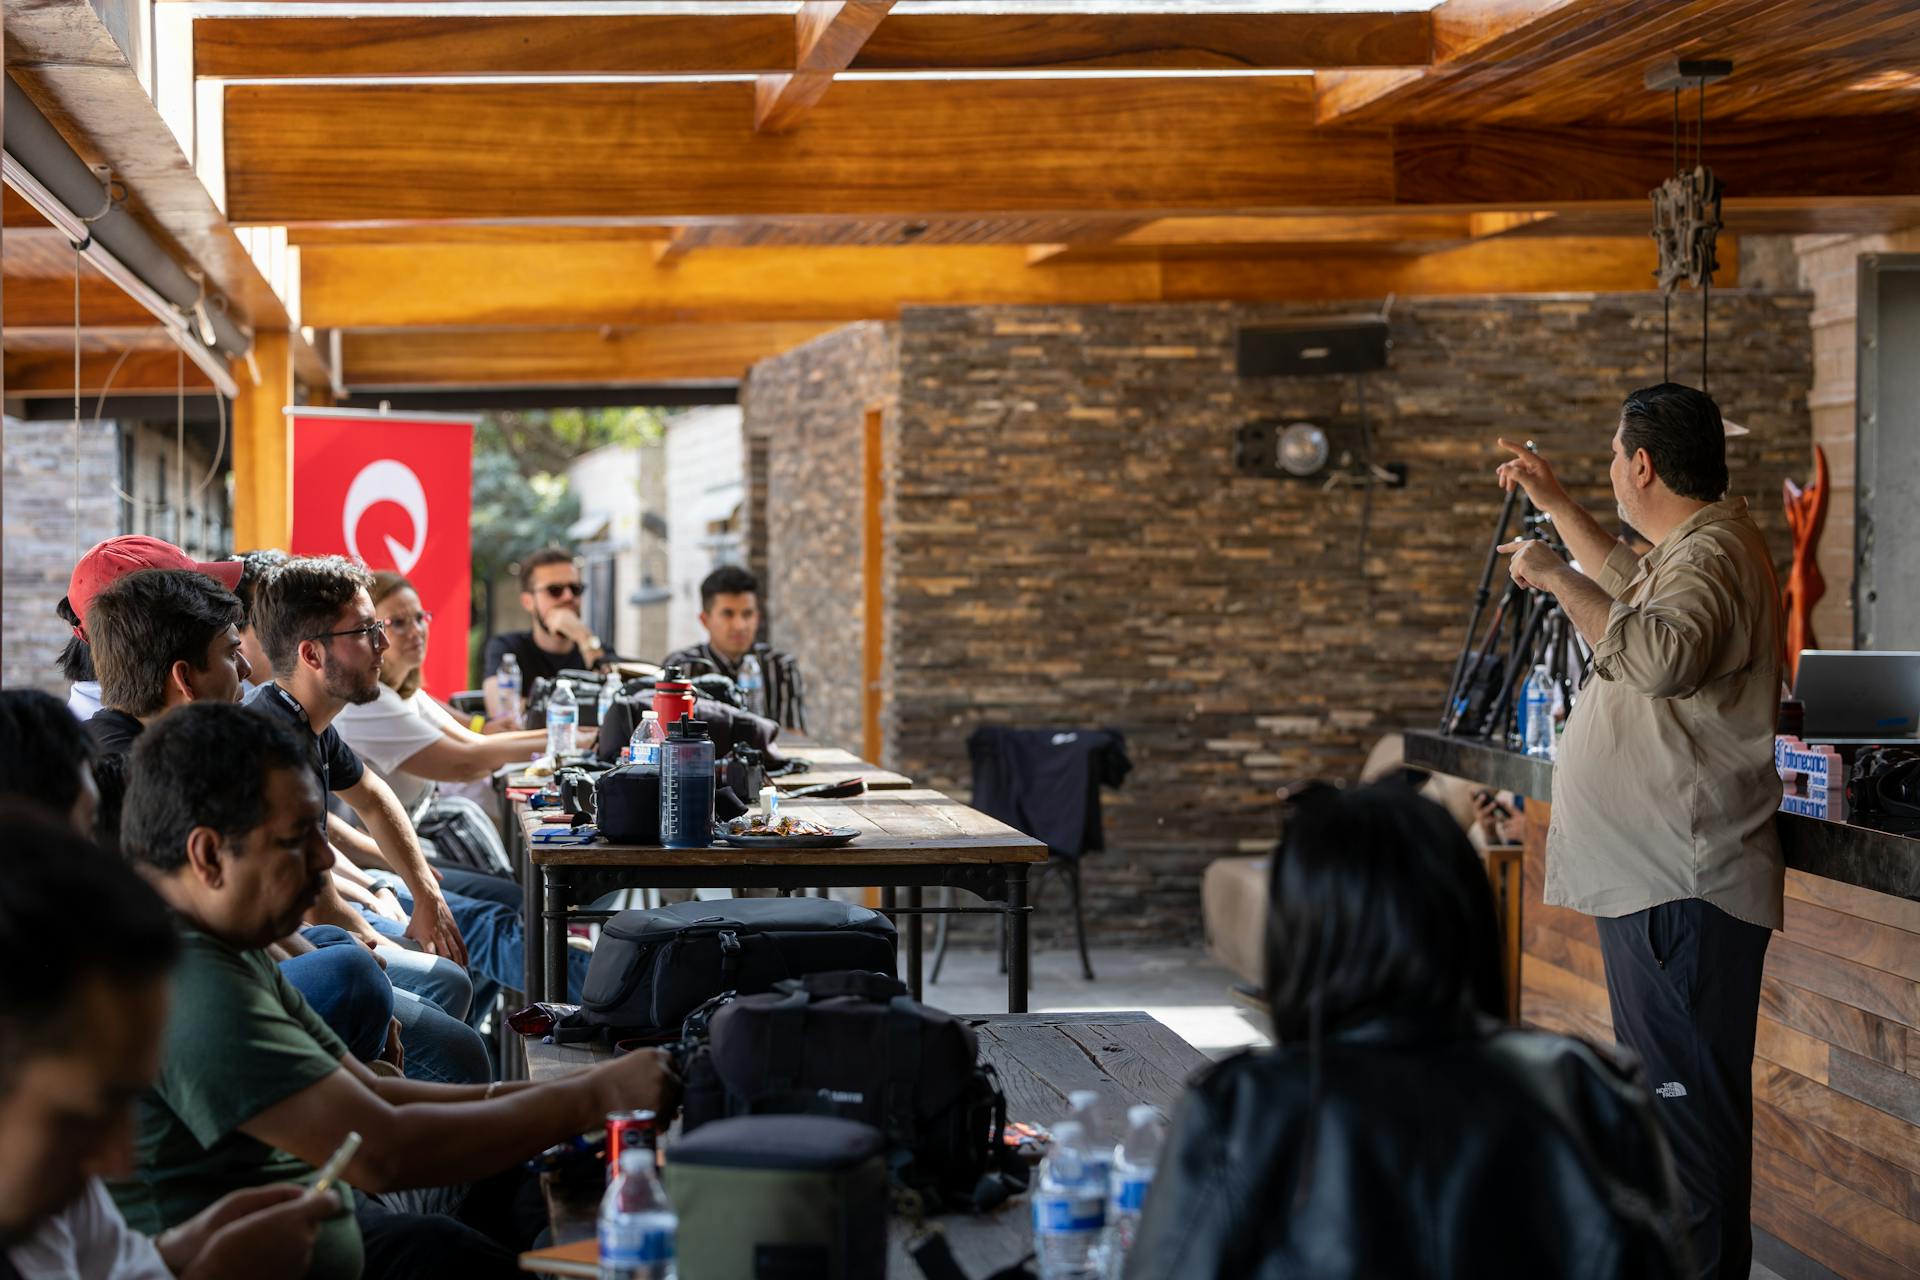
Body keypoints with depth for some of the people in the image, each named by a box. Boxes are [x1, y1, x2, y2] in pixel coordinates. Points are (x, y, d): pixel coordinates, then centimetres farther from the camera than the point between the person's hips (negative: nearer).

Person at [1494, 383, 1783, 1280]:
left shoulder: (1711, 556, -17)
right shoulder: (1697, 547, 17)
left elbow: (1663, 655, -37)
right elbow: (1634, 587, 40)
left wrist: (1558, 577, -27)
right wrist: (1555, 506, 43)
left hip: (1682, 890, -12)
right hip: (1657, 878, 12)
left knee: (1688, 1096, -10)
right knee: (1667, 1091, 20)